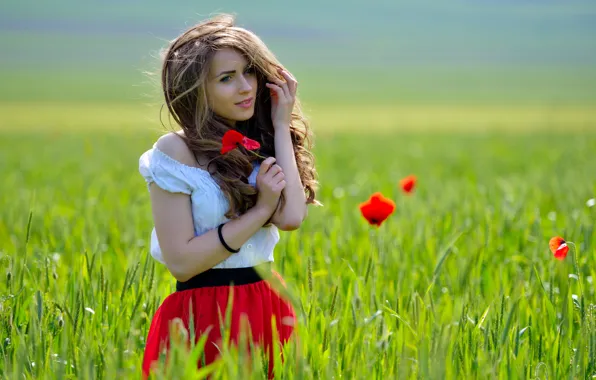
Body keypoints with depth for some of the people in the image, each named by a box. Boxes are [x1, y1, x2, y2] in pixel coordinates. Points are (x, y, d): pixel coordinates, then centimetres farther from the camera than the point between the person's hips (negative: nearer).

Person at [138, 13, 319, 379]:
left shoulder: (258, 144, 7)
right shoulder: (175, 151, -9)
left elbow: (291, 217, -12)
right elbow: (180, 260, -15)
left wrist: (281, 128, -5)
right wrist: (259, 210, -14)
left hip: (267, 308, 5)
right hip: (204, 318, -5)